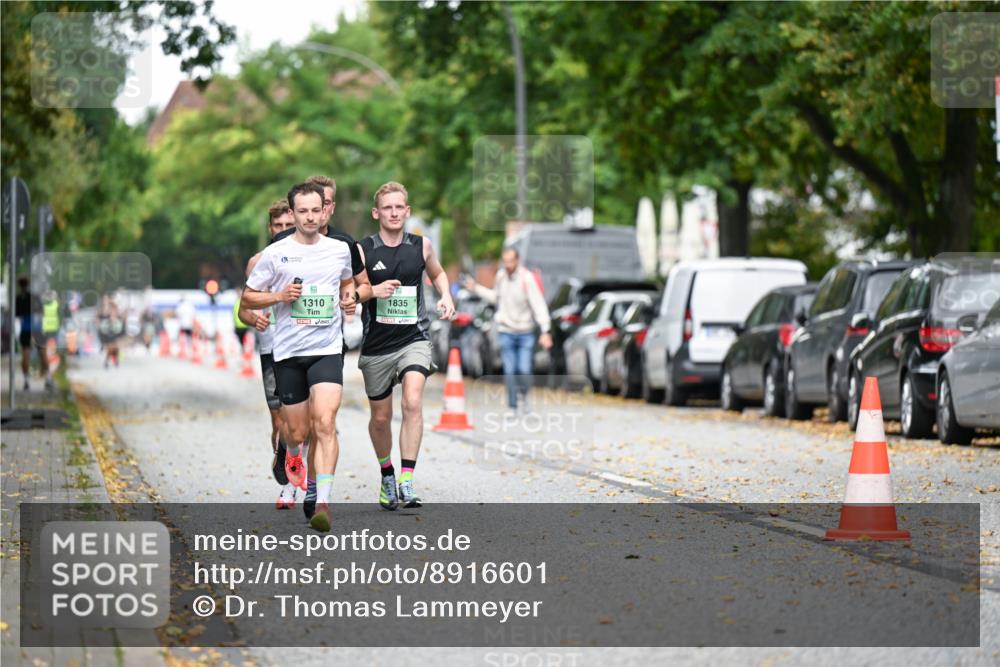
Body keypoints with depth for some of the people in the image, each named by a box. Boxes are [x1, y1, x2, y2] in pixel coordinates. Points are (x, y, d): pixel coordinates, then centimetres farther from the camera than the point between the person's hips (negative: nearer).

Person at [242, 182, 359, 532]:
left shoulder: (340, 249, 6)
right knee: (297, 432, 7)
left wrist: (350, 295, 4)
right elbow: (248, 297, 5)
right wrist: (281, 296, -12)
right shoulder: (275, 253, -1)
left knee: (325, 424, -18)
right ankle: (293, 456, 46)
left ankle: (323, 503, -21)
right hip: (287, 351, 0)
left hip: (327, 349, 0)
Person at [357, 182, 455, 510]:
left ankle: (406, 481, -25)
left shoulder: (421, 246, 3)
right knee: (380, 417, 12)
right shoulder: (362, 250, -5)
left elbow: (437, 273, 24)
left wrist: (446, 297, 5)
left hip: (414, 338, 0)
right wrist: (373, 291, -19)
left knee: (413, 403, -24)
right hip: (376, 344, 0)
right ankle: (386, 475, 38)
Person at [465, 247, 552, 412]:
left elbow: (539, 305, -17)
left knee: (524, 370, -8)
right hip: (506, 331, 3)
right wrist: (476, 288, 18)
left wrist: (545, 331, -22)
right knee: (510, 371, -1)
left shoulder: (527, 278, -16)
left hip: (525, 332, -3)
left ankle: (522, 395, 21)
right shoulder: (500, 275, 1)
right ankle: (513, 406, 10)